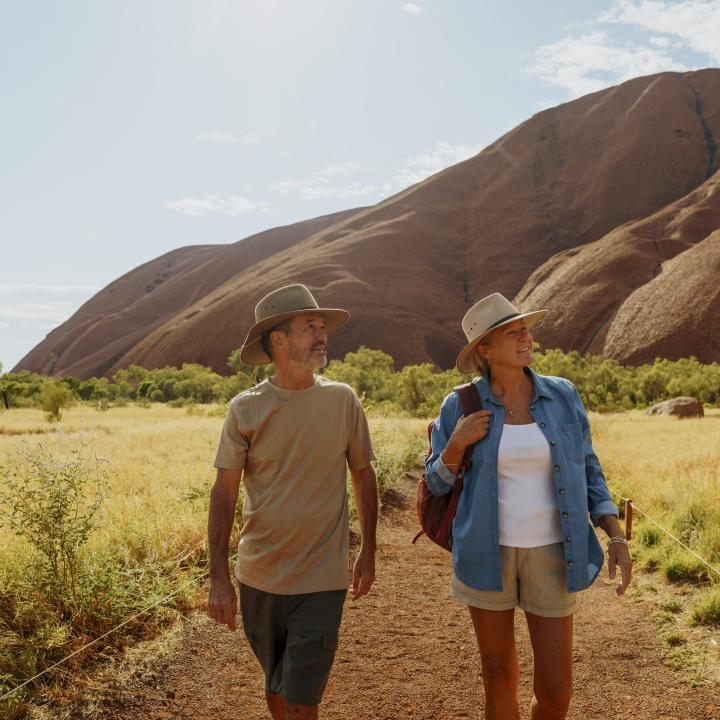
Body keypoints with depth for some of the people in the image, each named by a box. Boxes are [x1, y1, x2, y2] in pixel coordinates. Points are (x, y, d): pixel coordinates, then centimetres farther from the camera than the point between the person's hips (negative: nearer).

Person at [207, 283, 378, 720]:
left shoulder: (343, 401, -6)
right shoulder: (245, 409, -7)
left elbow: (363, 475, 5)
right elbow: (225, 493, -4)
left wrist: (368, 552, 9)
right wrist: (219, 579, -6)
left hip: (321, 582, -1)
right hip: (258, 580, 1)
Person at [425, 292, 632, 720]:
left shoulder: (562, 395, -4)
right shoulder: (461, 406, -7)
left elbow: (586, 471, 5)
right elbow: (438, 482, 1)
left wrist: (616, 536, -6)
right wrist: (458, 443, -19)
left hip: (549, 555, 1)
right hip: (487, 553, -1)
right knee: (499, 673, 12)